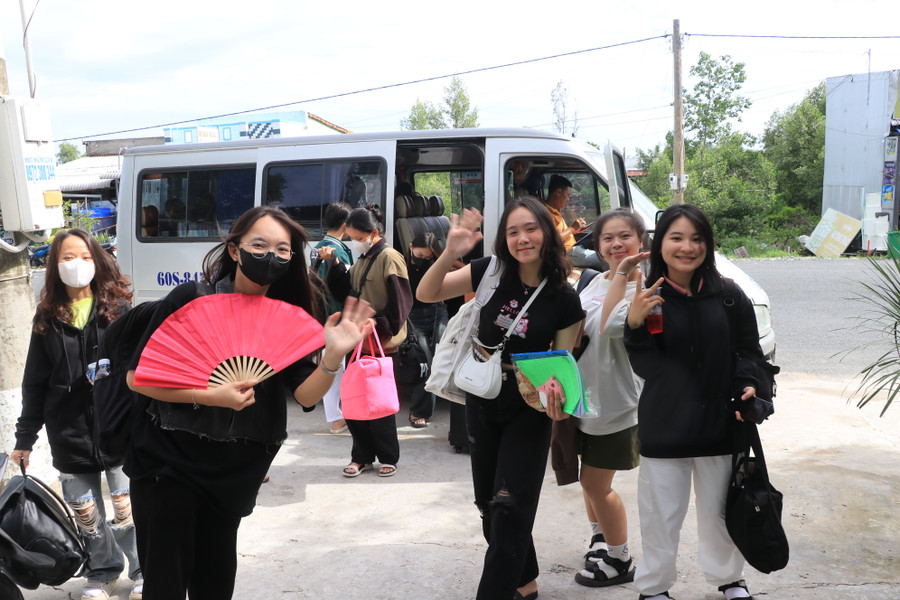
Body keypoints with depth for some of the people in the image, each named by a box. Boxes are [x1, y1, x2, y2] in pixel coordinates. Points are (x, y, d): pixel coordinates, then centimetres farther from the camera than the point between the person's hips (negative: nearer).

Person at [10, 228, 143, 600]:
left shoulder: (118, 309, 0)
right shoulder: (47, 319, 6)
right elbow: (34, 382, 9)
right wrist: (25, 438, 10)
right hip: (69, 433, 3)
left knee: (128, 507, 1)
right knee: (85, 513, 11)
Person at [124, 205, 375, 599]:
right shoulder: (190, 300, -13)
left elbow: (306, 394, -11)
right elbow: (137, 377, -13)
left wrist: (334, 355, -30)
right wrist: (212, 396, -23)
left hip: (231, 474, 4)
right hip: (167, 464, -3)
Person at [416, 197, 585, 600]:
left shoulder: (564, 299, -11)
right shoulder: (491, 273, -9)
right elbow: (426, 294, -13)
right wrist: (451, 253, -31)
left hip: (529, 411, -3)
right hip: (481, 404, 3)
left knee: (510, 509, -8)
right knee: (488, 503, 16)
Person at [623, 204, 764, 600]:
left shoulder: (729, 296, -3)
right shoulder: (649, 299, -7)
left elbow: (748, 349, 6)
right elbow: (645, 368, -10)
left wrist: (747, 385, -12)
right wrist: (635, 325, -24)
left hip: (720, 422, 2)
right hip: (665, 426, -1)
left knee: (720, 508, 18)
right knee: (661, 514, 8)